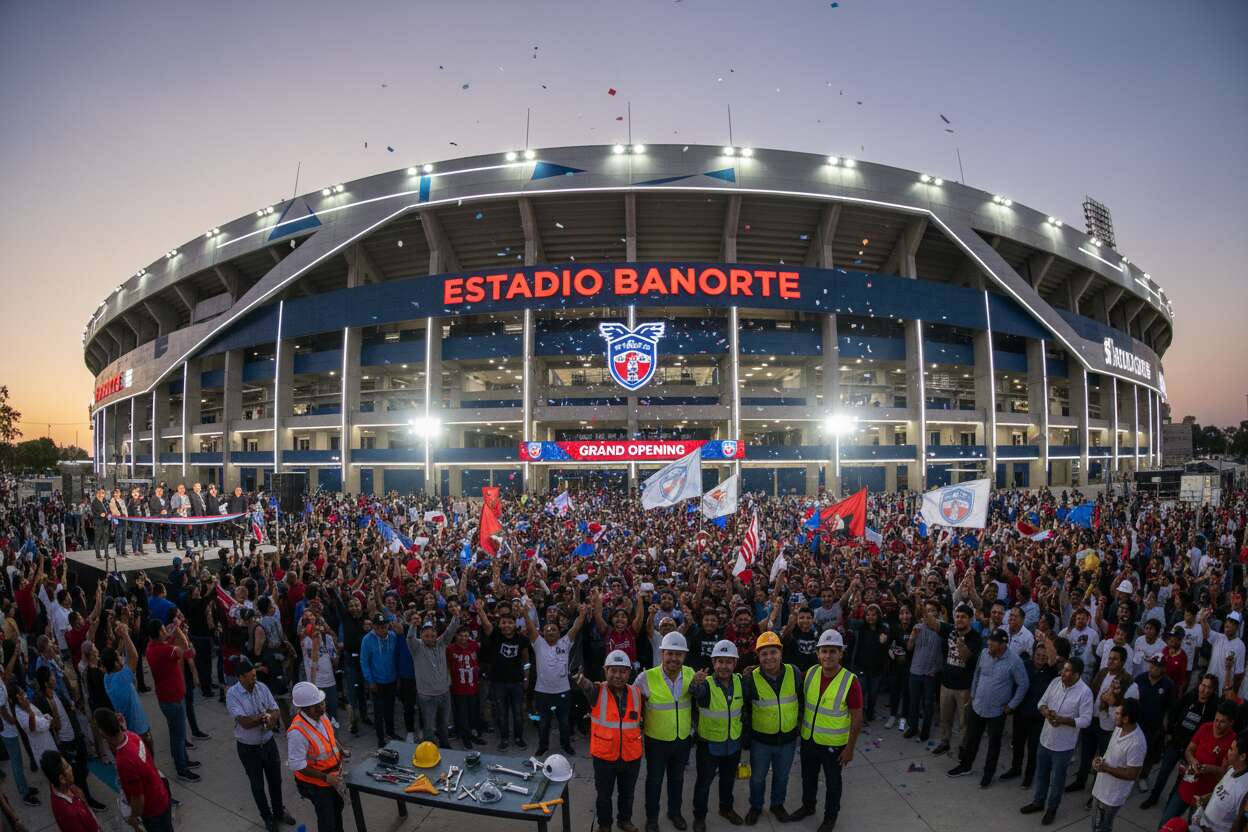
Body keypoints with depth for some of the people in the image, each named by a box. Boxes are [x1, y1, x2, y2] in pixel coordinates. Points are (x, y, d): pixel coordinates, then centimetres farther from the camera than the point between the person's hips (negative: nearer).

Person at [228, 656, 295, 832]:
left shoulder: (262, 687, -9)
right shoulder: (232, 694, -21)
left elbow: (276, 712, -6)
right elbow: (245, 722, -26)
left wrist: (268, 717, -27)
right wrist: (266, 715, -17)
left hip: (268, 743, 3)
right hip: (248, 748, -3)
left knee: (275, 780, 17)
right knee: (257, 785, 13)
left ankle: (279, 811, 40)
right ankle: (267, 817, 34)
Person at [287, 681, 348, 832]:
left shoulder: (321, 715, -11)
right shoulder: (297, 732, -34)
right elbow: (296, 764, -27)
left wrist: (341, 751, -7)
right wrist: (325, 777, -26)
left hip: (333, 775, 7)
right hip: (316, 783, -7)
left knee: (337, 807, 28)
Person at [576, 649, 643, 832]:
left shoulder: (636, 693, -6)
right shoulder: (598, 691, -17)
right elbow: (587, 686, -41)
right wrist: (581, 679, -63)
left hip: (631, 756, 3)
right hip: (604, 755, -3)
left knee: (627, 793, 22)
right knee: (603, 794, 16)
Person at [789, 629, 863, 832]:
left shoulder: (850, 682, -23)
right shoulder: (810, 674, -10)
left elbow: (857, 718, -15)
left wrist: (850, 748, -12)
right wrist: (799, 731, 8)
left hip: (833, 745, -4)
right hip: (808, 739, 4)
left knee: (832, 782, 17)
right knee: (808, 777, 24)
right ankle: (808, 806, 48)